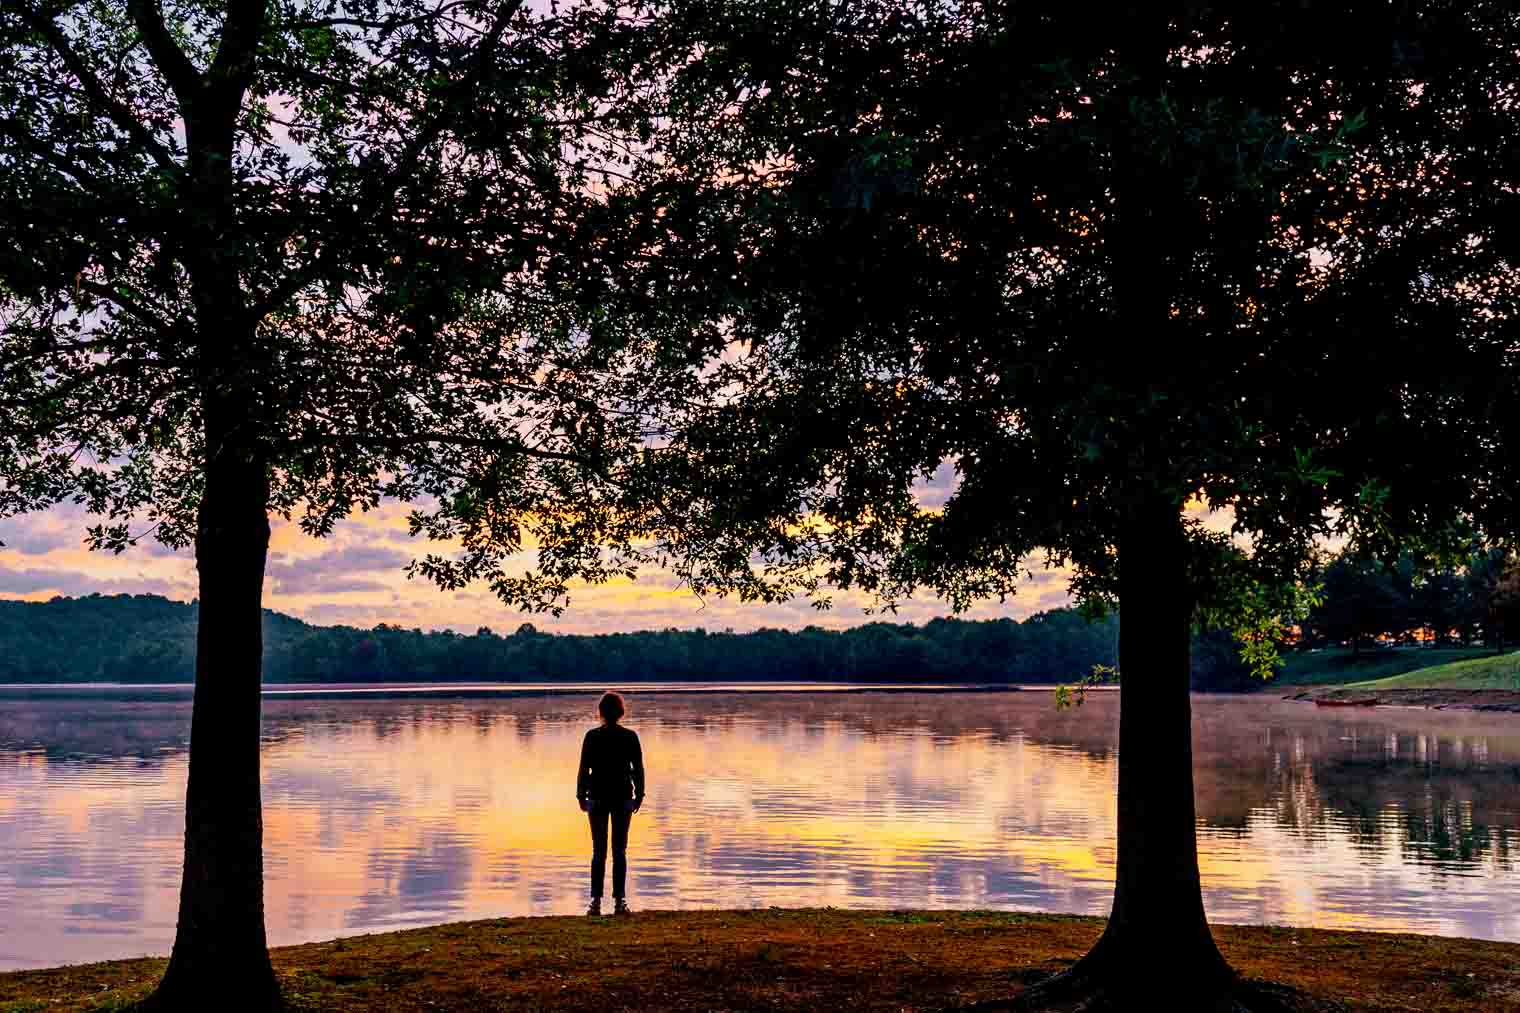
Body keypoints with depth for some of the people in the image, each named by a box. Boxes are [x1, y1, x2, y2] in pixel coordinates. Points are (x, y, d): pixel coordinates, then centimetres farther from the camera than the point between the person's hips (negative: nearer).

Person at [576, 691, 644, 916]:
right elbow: (638, 769, -1)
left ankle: (596, 900, 4)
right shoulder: (630, 736, -4)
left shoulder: (592, 736, -6)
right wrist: (639, 794, 8)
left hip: (597, 797, 0)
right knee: (620, 851, 6)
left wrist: (581, 795, 3)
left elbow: (583, 768, -5)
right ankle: (619, 900, 2)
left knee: (599, 851, 7)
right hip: (623, 797, 1)